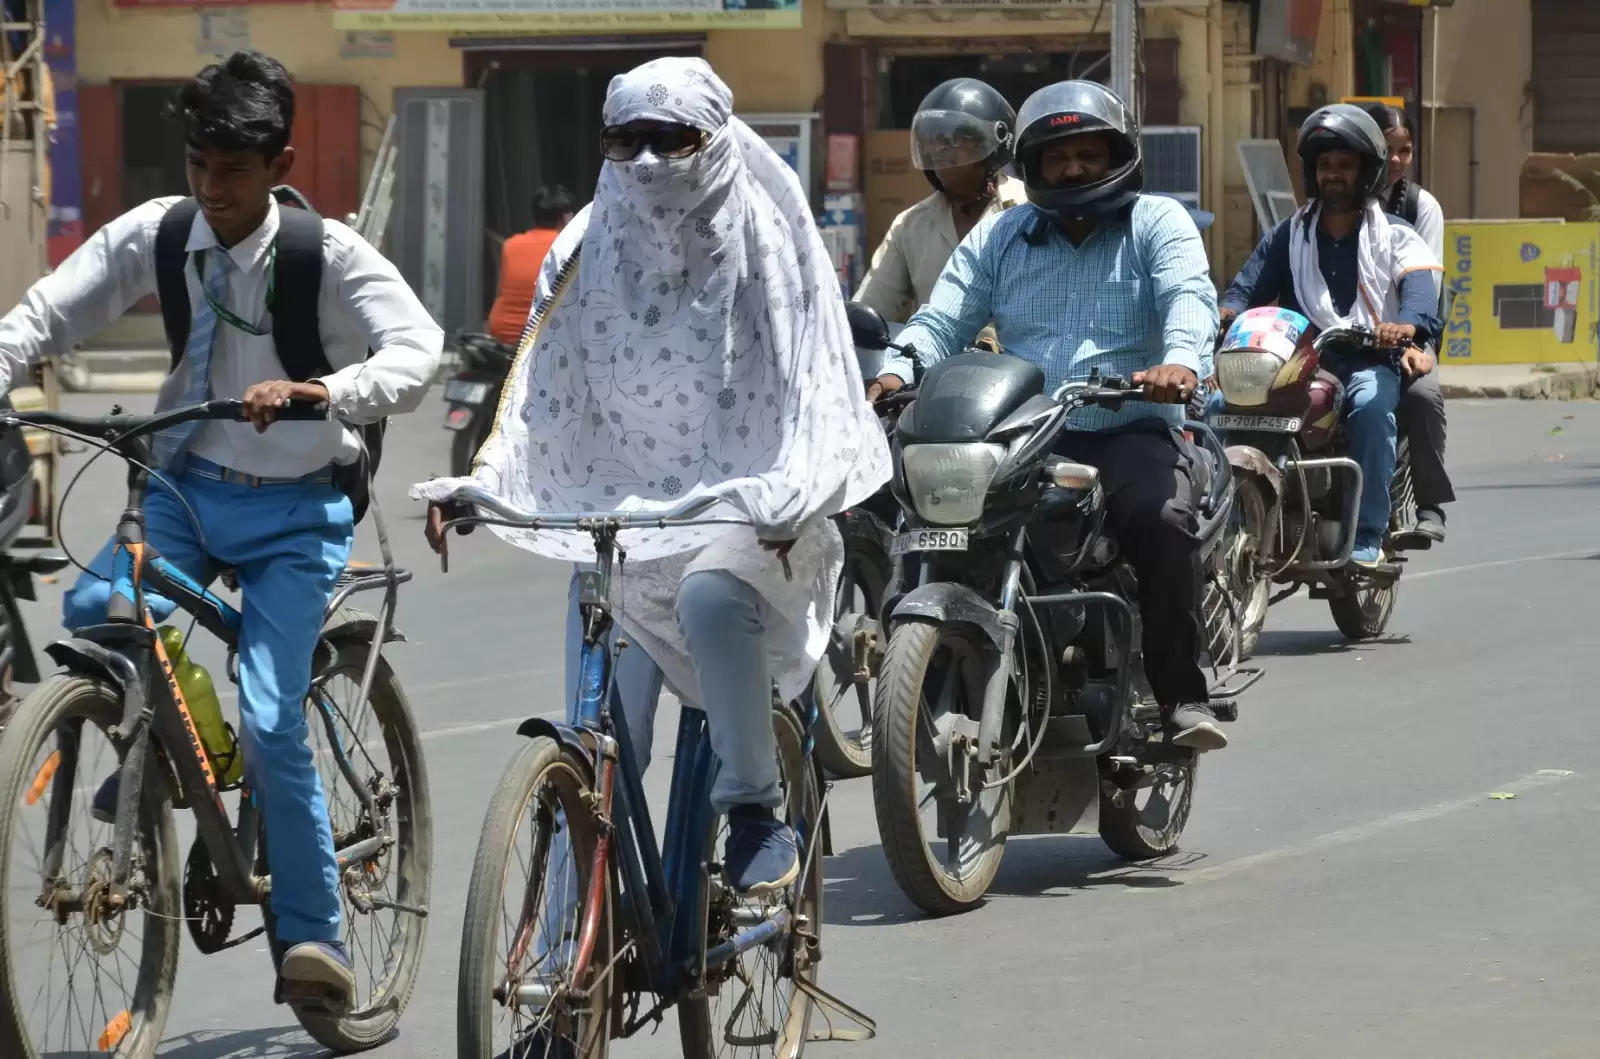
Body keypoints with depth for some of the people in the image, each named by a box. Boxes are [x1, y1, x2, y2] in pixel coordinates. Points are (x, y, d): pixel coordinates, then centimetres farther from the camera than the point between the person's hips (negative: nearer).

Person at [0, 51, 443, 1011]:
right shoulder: (157, 235, -6)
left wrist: (318, 390, -48)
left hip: (291, 510, -4)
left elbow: (416, 351, -30)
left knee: (271, 726, -14)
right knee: (93, 615, -25)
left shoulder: (327, 254, -16)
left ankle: (315, 937, -1)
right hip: (186, 489, 4)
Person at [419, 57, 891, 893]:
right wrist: (477, 483, -14)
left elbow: (815, 386, -11)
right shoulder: (595, 246, 7)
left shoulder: (766, 240, -3)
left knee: (710, 595, -35)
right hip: (625, 504, 4)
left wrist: (793, 496, -30)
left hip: (749, 509, -4)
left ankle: (756, 816, -25)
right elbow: (540, 386, 3)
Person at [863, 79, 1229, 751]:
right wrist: (896, 373, -13)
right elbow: (944, 319, 10)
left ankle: (1181, 695, -26)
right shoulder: (998, 237, 20)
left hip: (1130, 433, -3)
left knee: (1164, 521, -34)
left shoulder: (1157, 223, 10)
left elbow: (1189, 298, -9)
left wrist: (1180, 361, -32)